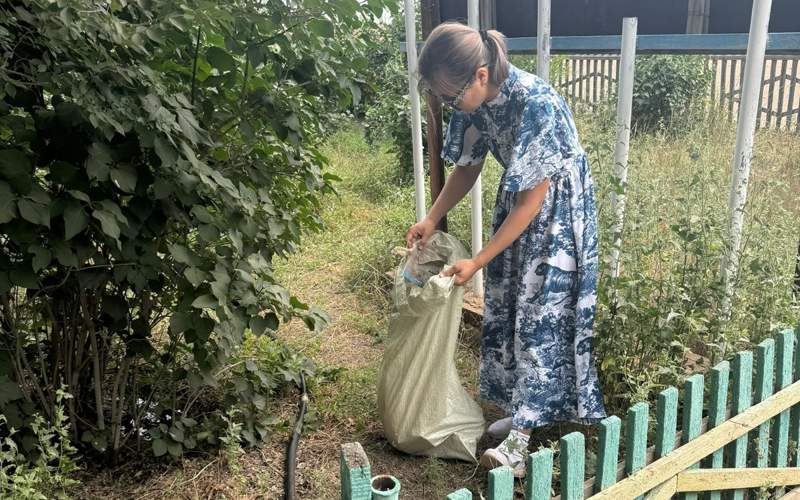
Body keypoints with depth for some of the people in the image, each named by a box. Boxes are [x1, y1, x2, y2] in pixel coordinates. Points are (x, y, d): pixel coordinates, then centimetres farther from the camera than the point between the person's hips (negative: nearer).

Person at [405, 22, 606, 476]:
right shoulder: (477, 99, -10)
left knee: (542, 313, -5)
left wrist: (477, 262, -25)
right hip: (519, 199, 7)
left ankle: (521, 436, 4)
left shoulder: (536, 103, -33)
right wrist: (431, 219, -6)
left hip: (558, 209, -7)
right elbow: (468, 168, 5)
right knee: (508, 306, 10)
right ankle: (522, 408, 27)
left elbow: (532, 199, -28)